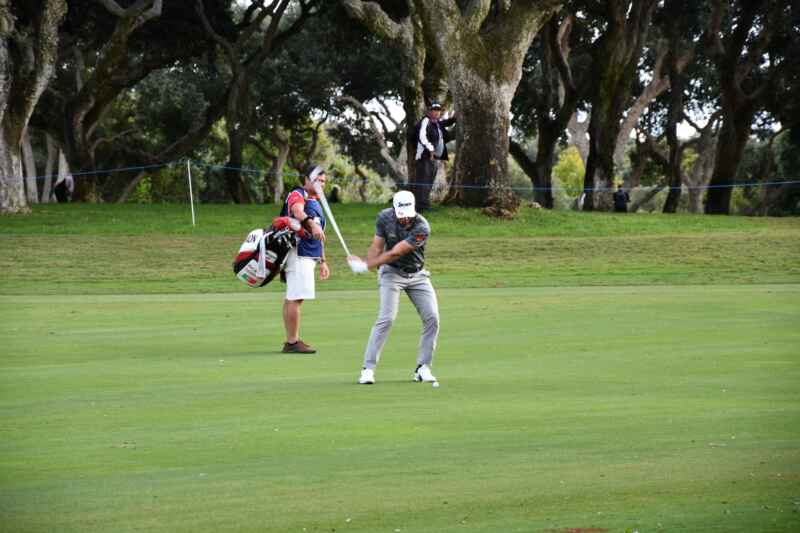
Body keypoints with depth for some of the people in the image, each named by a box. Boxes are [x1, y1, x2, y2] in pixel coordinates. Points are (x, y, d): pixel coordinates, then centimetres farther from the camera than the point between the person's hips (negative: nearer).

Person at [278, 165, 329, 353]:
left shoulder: (316, 202, 24)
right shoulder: (297, 195, -6)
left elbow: (319, 236, 28)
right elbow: (298, 211, -30)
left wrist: (322, 261, 28)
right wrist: (311, 223, -49)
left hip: (310, 256, 9)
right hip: (298, 255, -9)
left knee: (292, 298, 11)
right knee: (296, 297, -11)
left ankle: (291, 341, 12)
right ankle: (292, 342, -12)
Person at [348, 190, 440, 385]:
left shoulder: (422, 228, -24)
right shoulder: (384, 218, -13)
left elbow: (395, 253, -24)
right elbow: (376, 248, -10)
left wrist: (366, 264, -19)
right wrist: (368, 264, -30)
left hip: (417, 274, 0)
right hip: (392, 272, 0)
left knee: (432, 318, -8)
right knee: (386, 318, -16)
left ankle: (423, 368, 5)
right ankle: (368, 369, -14)